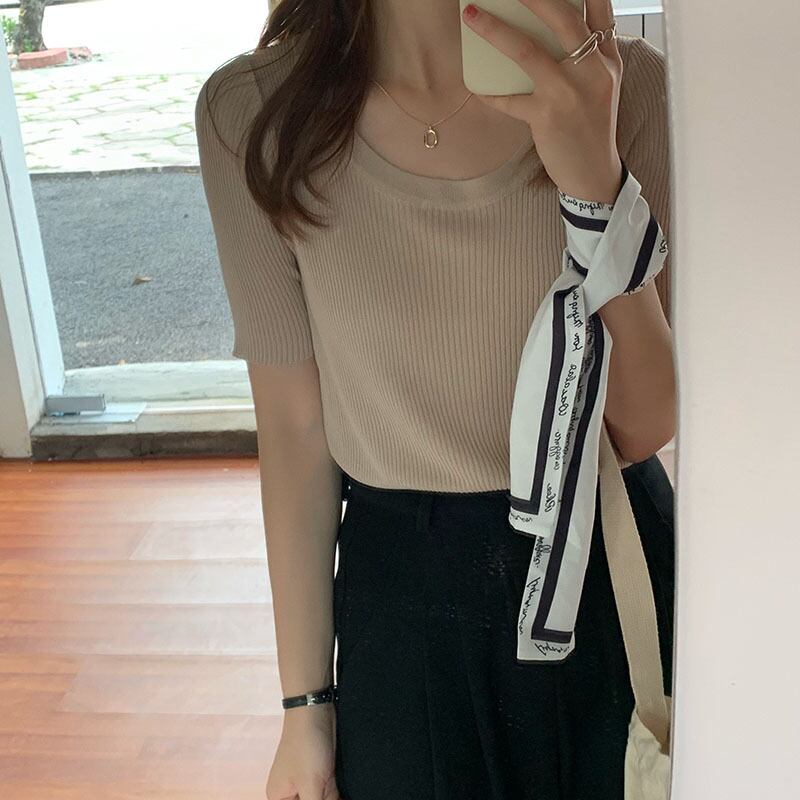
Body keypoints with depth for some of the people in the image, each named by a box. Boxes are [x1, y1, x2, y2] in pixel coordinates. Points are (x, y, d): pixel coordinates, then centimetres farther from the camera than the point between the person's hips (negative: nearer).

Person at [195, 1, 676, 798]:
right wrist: (304, 702, 0)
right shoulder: (251, 111, -13)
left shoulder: (624, 83, -13)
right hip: (401, 598, 0)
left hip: (612, 562, 1)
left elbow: (647, 422, -14)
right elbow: (292, 423, -6)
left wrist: (594, 179, -29)